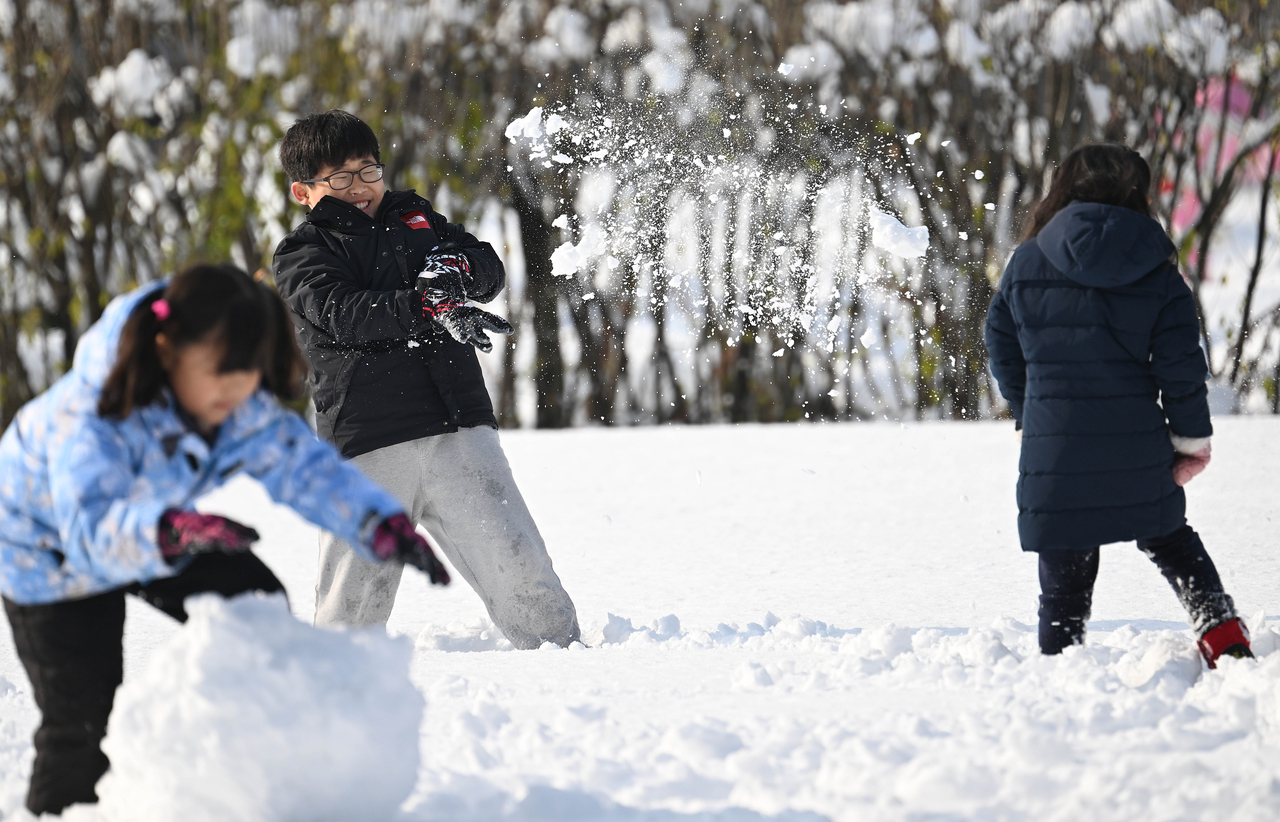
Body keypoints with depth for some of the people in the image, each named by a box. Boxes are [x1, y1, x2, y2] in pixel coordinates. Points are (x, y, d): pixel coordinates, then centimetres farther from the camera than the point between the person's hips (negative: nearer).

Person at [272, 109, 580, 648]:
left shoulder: (412, 216, 22)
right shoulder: (301, 256, 7)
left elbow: (489, 268, 13)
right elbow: (342, 311, -13)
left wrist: (454, 270, -12)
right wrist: (428, 309, -28)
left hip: (459, 428, 3)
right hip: (367, 446, -3)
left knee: (518, 566, -3)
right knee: (352, 605, -2)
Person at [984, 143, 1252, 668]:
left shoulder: (1026, 264, 0)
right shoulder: (1157, 273, -2)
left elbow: (1003, 352, 8)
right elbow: (1181, 364, -4)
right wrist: (1192, 437, 7)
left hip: (1054, 453, -1)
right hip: (1139, 456, 1)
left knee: (1064, 585, 7)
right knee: (1171, 540, 25)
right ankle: (1225, 638, 13)